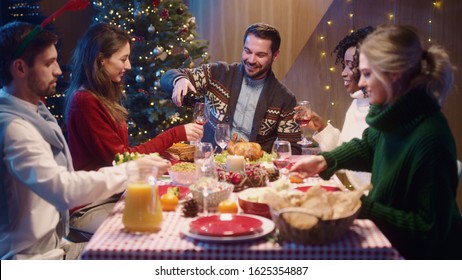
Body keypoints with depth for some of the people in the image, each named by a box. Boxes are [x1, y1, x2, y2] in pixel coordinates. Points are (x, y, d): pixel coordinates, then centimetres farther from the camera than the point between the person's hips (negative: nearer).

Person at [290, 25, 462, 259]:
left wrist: (364, 207, -26)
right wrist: (325, 161, 1)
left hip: (419, 253, -7)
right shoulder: (394, 114, -8)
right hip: (388, 238, 7)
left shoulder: (429, 140, -30)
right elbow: (368, 146, 15)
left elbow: (430, 229, -25)